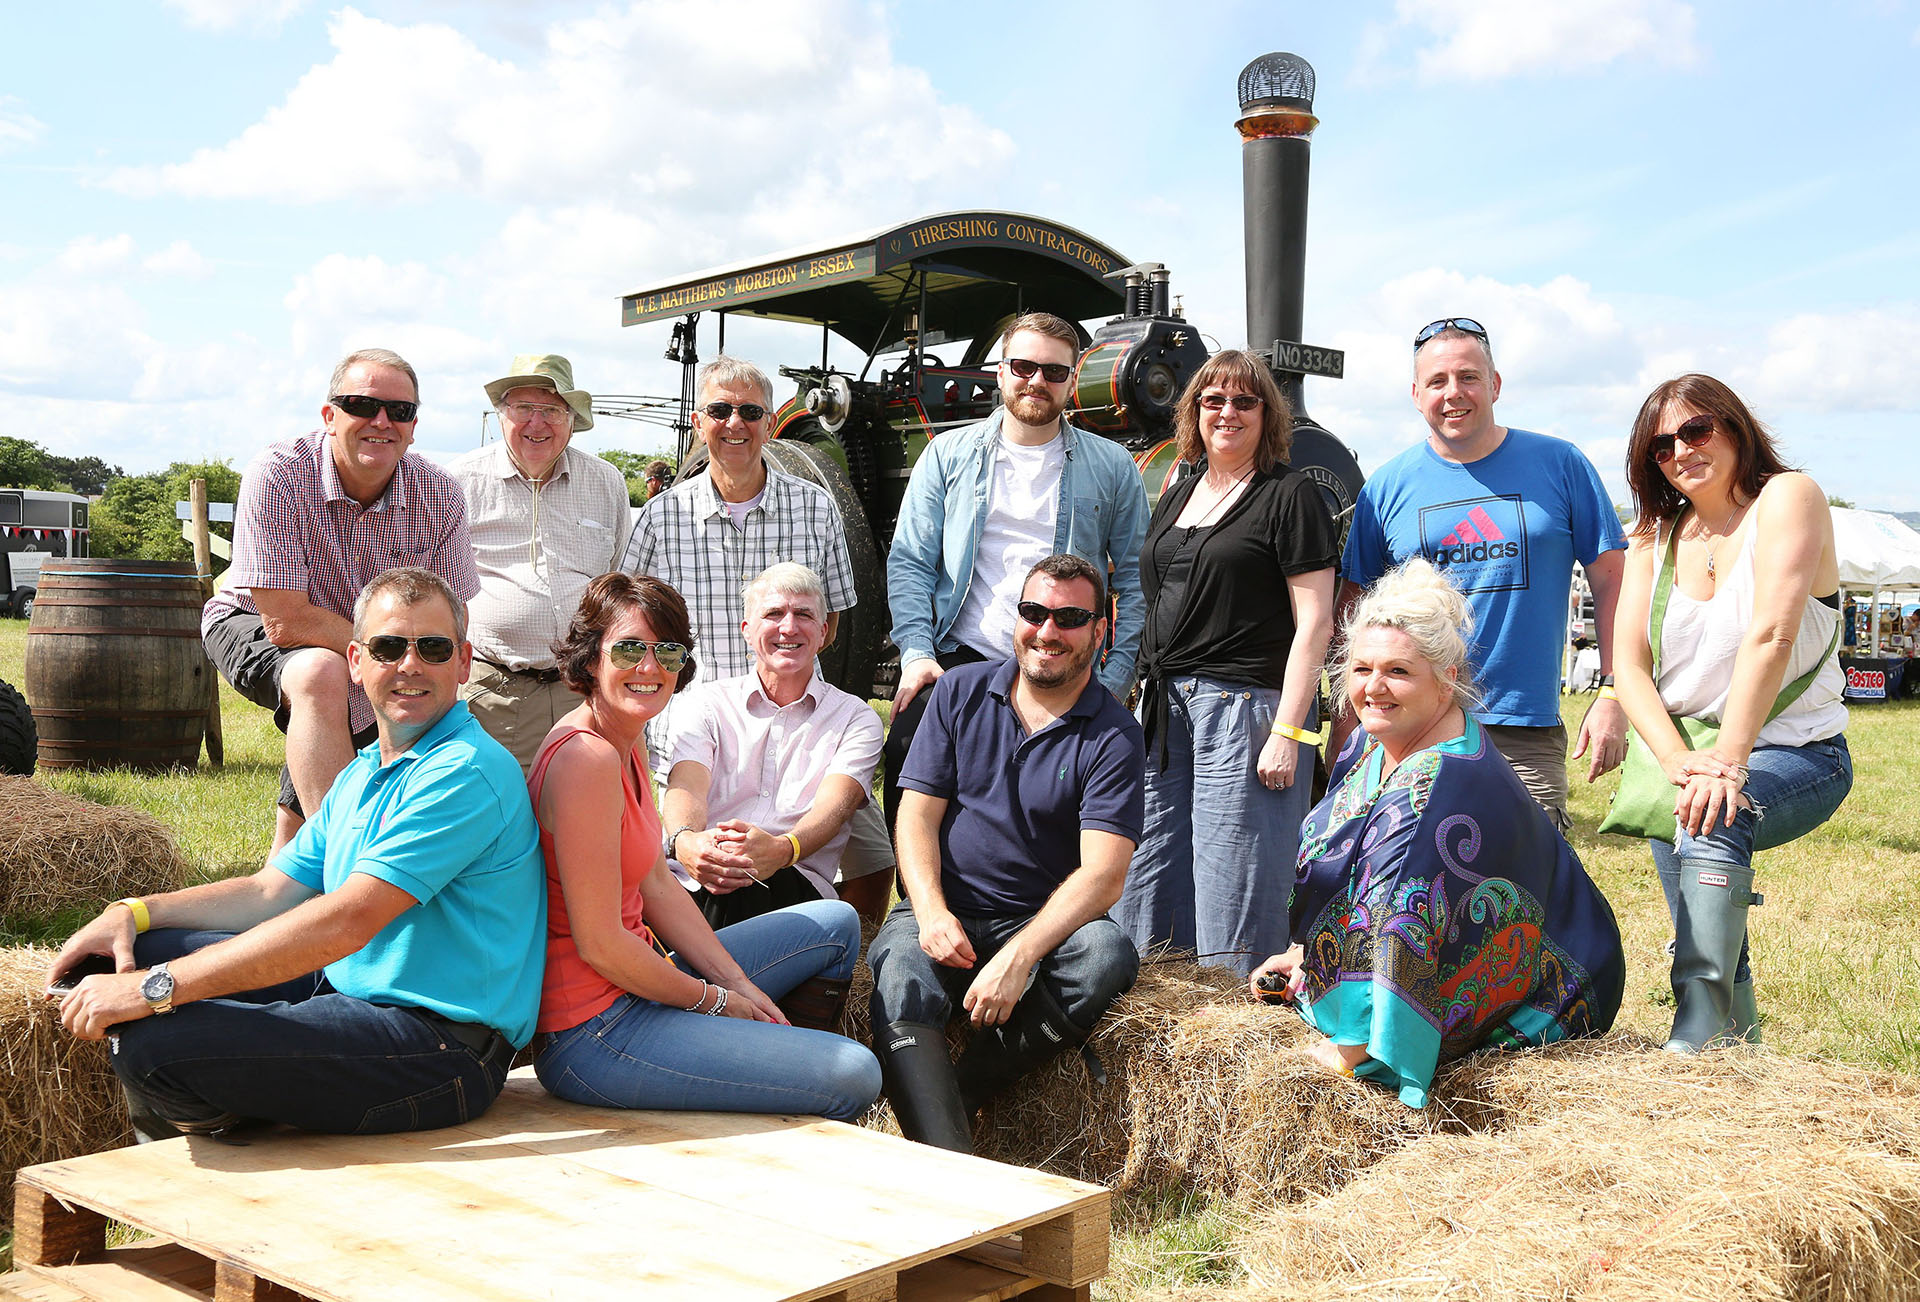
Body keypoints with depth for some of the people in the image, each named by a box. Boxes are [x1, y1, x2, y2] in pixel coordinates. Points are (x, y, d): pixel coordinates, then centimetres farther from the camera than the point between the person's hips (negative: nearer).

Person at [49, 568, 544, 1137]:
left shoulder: (467, 771, -19)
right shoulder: (363, 773, 16)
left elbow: (345, 922, -25)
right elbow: (272, 892, 18)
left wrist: (156, 987, -25)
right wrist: (135, 913, 2)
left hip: (445, 1052, -9)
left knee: (155, 1044, -23)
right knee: (136, 951, 8)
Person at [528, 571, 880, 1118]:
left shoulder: (628, 741, 9)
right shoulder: (587, 758, -23)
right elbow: (599, 942, -23)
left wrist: (738, 982, 4)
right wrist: (716, 1001, -10)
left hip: (634, 983, 10)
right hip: (591, 1037, -10)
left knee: (836, 925, 22)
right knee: (854, 1075, -16)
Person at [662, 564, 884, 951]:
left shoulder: (855, 717, 16)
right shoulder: (709, 701, 20)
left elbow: (835, 804, -4)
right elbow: (687, 786, 1)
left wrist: (781, 850, -29)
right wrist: (685, 840, -27)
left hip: (793, 882, 0)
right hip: (692, 877, 1)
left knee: (741, 886, -36)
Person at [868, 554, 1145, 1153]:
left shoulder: (1113, 735, -2)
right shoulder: (960, 692, 7)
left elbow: (1102, 873, -14)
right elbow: (917, 813, 3)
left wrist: (1020, 955, -29)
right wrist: (931, 912, -17)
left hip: (1044, 923, -1)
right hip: (942, 915, 1)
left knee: (1108, 953, -32)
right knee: (901, 985, -31)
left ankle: (959, 1092, -26)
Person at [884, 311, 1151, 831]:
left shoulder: (1111, 466, 9)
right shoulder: (948, 455, 11)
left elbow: (1135, 578, 10)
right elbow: (909, 562, 8)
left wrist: (1113, 681, 0)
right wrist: (917, 651, -6)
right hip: (958, 660, 0)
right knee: (906, 754, -20)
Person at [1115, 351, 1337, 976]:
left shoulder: (1290, 496, -3)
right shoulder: (1177, 497, 18)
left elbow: (1315, 622, -9)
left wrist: (1288, 731, -16)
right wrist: (1143, 695, 16)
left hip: (1244, 706, -7)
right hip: (1164, 708, 7)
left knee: (1234, 889, -5)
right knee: (1146, 879, 11)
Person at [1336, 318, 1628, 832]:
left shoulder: (1560, 466, 4)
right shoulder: (1388, 486, 6)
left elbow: (1610, 581, 6)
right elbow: (1355, 606, 11)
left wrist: (1612, 695, -3)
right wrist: (1344, 723, 6)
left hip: (1527, 731, -1)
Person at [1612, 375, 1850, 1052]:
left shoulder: (1787, 497, -9)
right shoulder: (1654, 537, 8)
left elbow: (1770, 635, -21)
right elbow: (1628, 662, -3)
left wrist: (1727, 764, -30)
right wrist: (1679, 759, -21)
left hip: (1797, 752, -6)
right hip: (1688, 750, 6)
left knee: (1710, 819, -32)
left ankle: (1700, 1033, -35)